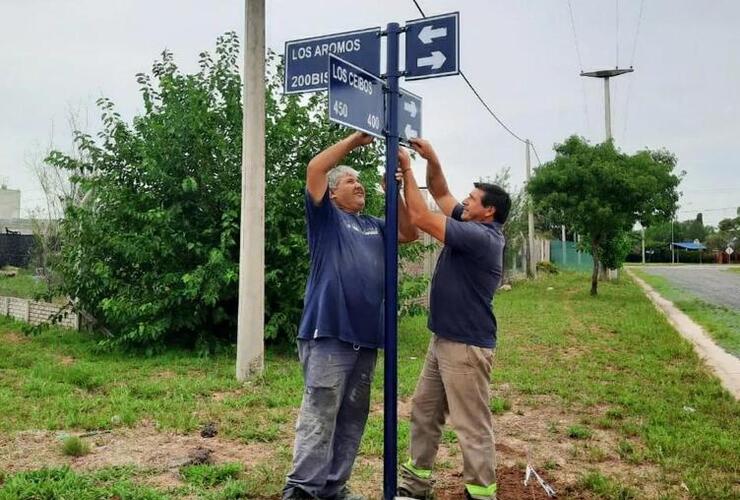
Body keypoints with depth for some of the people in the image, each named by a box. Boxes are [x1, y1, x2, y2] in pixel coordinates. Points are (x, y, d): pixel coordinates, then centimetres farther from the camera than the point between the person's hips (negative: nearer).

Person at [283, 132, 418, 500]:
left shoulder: (374, 227, 24)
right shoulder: (326, 217, 7)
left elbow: (410, 233, 14)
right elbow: (315, 168, -5)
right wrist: (355, 140, 1)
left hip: (366, 335, 7)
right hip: (329, 332, -6)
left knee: (352, 418, 9)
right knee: (319, 415, -9)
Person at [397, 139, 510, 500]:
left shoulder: (481, 236, -20)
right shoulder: (471, 226, 8)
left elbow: (420, 217, -21)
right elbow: (441, 193, 17)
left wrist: (407, 171, -11)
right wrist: (431, 159, 0)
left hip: (466, 345, -10)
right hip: (442, 340, 10)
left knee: (472, 427, -1)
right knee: (423, 412, 17)